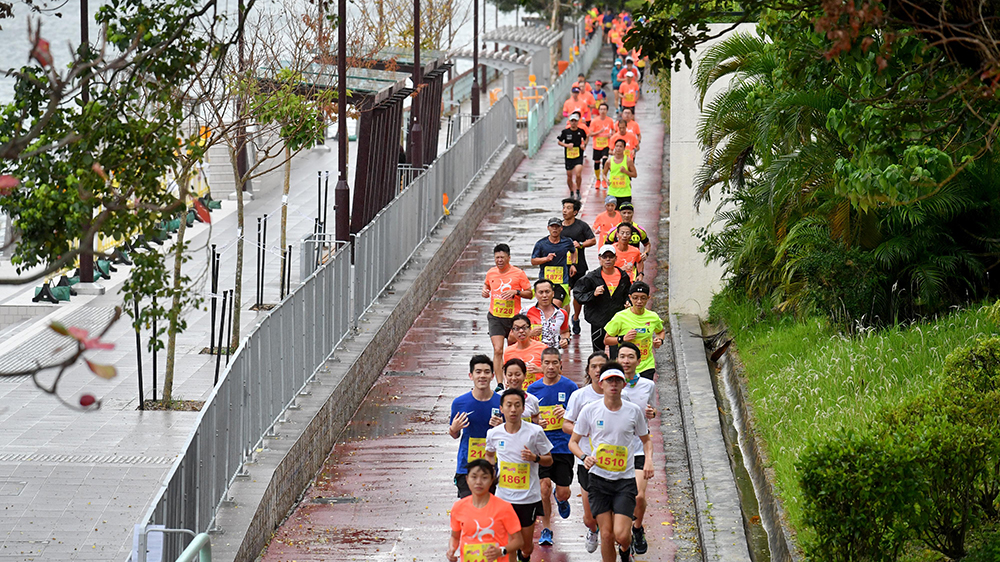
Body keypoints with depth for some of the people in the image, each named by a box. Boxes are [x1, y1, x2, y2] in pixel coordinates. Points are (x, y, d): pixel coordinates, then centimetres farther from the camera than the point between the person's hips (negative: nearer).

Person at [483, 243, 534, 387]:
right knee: (498, 350, -13)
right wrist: (484, 290, 4)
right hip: (495, 317, 1)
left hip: (513, 317, -1)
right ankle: (499, 385, -16)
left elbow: (529, 294, -2)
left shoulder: (518, 273, -7)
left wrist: (516, 292, -20)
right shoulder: (491, 273, 3)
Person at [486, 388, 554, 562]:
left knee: (526, 545, 10)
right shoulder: (494, 434, -3)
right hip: (503, 497, 1)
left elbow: (549, 461, 0)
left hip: (529, 497, -1)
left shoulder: (535, 432, -10)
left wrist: (535, 458, -21)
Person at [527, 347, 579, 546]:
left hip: (564, 446, -1)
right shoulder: (533, 389, 3)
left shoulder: (569, 387, -2)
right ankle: (546, 528, 6)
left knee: (563, 491, 0)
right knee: (544, 486, -13)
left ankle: (561, 499, 39)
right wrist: (536, 423, -12)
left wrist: (567, 413, -20)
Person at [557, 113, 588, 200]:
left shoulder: (581, 131, -2)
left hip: (579, 156, -1)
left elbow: (585, 139, 17)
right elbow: (559, 142, 5)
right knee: (569, 176, 9)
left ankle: (578, 191, 2)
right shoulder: (565, 131, -4)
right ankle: (571, 193, 31)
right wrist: (566, 145, -13)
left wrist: (584, 145, -2)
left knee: (578, 174, -19)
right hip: (568, 157, 1)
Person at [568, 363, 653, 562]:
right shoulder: (590, 410, -3)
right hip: (598, 479, 0)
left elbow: (646, 440, 16)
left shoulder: (634, 411, 0)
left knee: (621, 535, -10)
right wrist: (584, 457, -16)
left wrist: (649, 460, -4)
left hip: (625, 480, 0)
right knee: (607, 534, -3)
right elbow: (573, 442, 5)